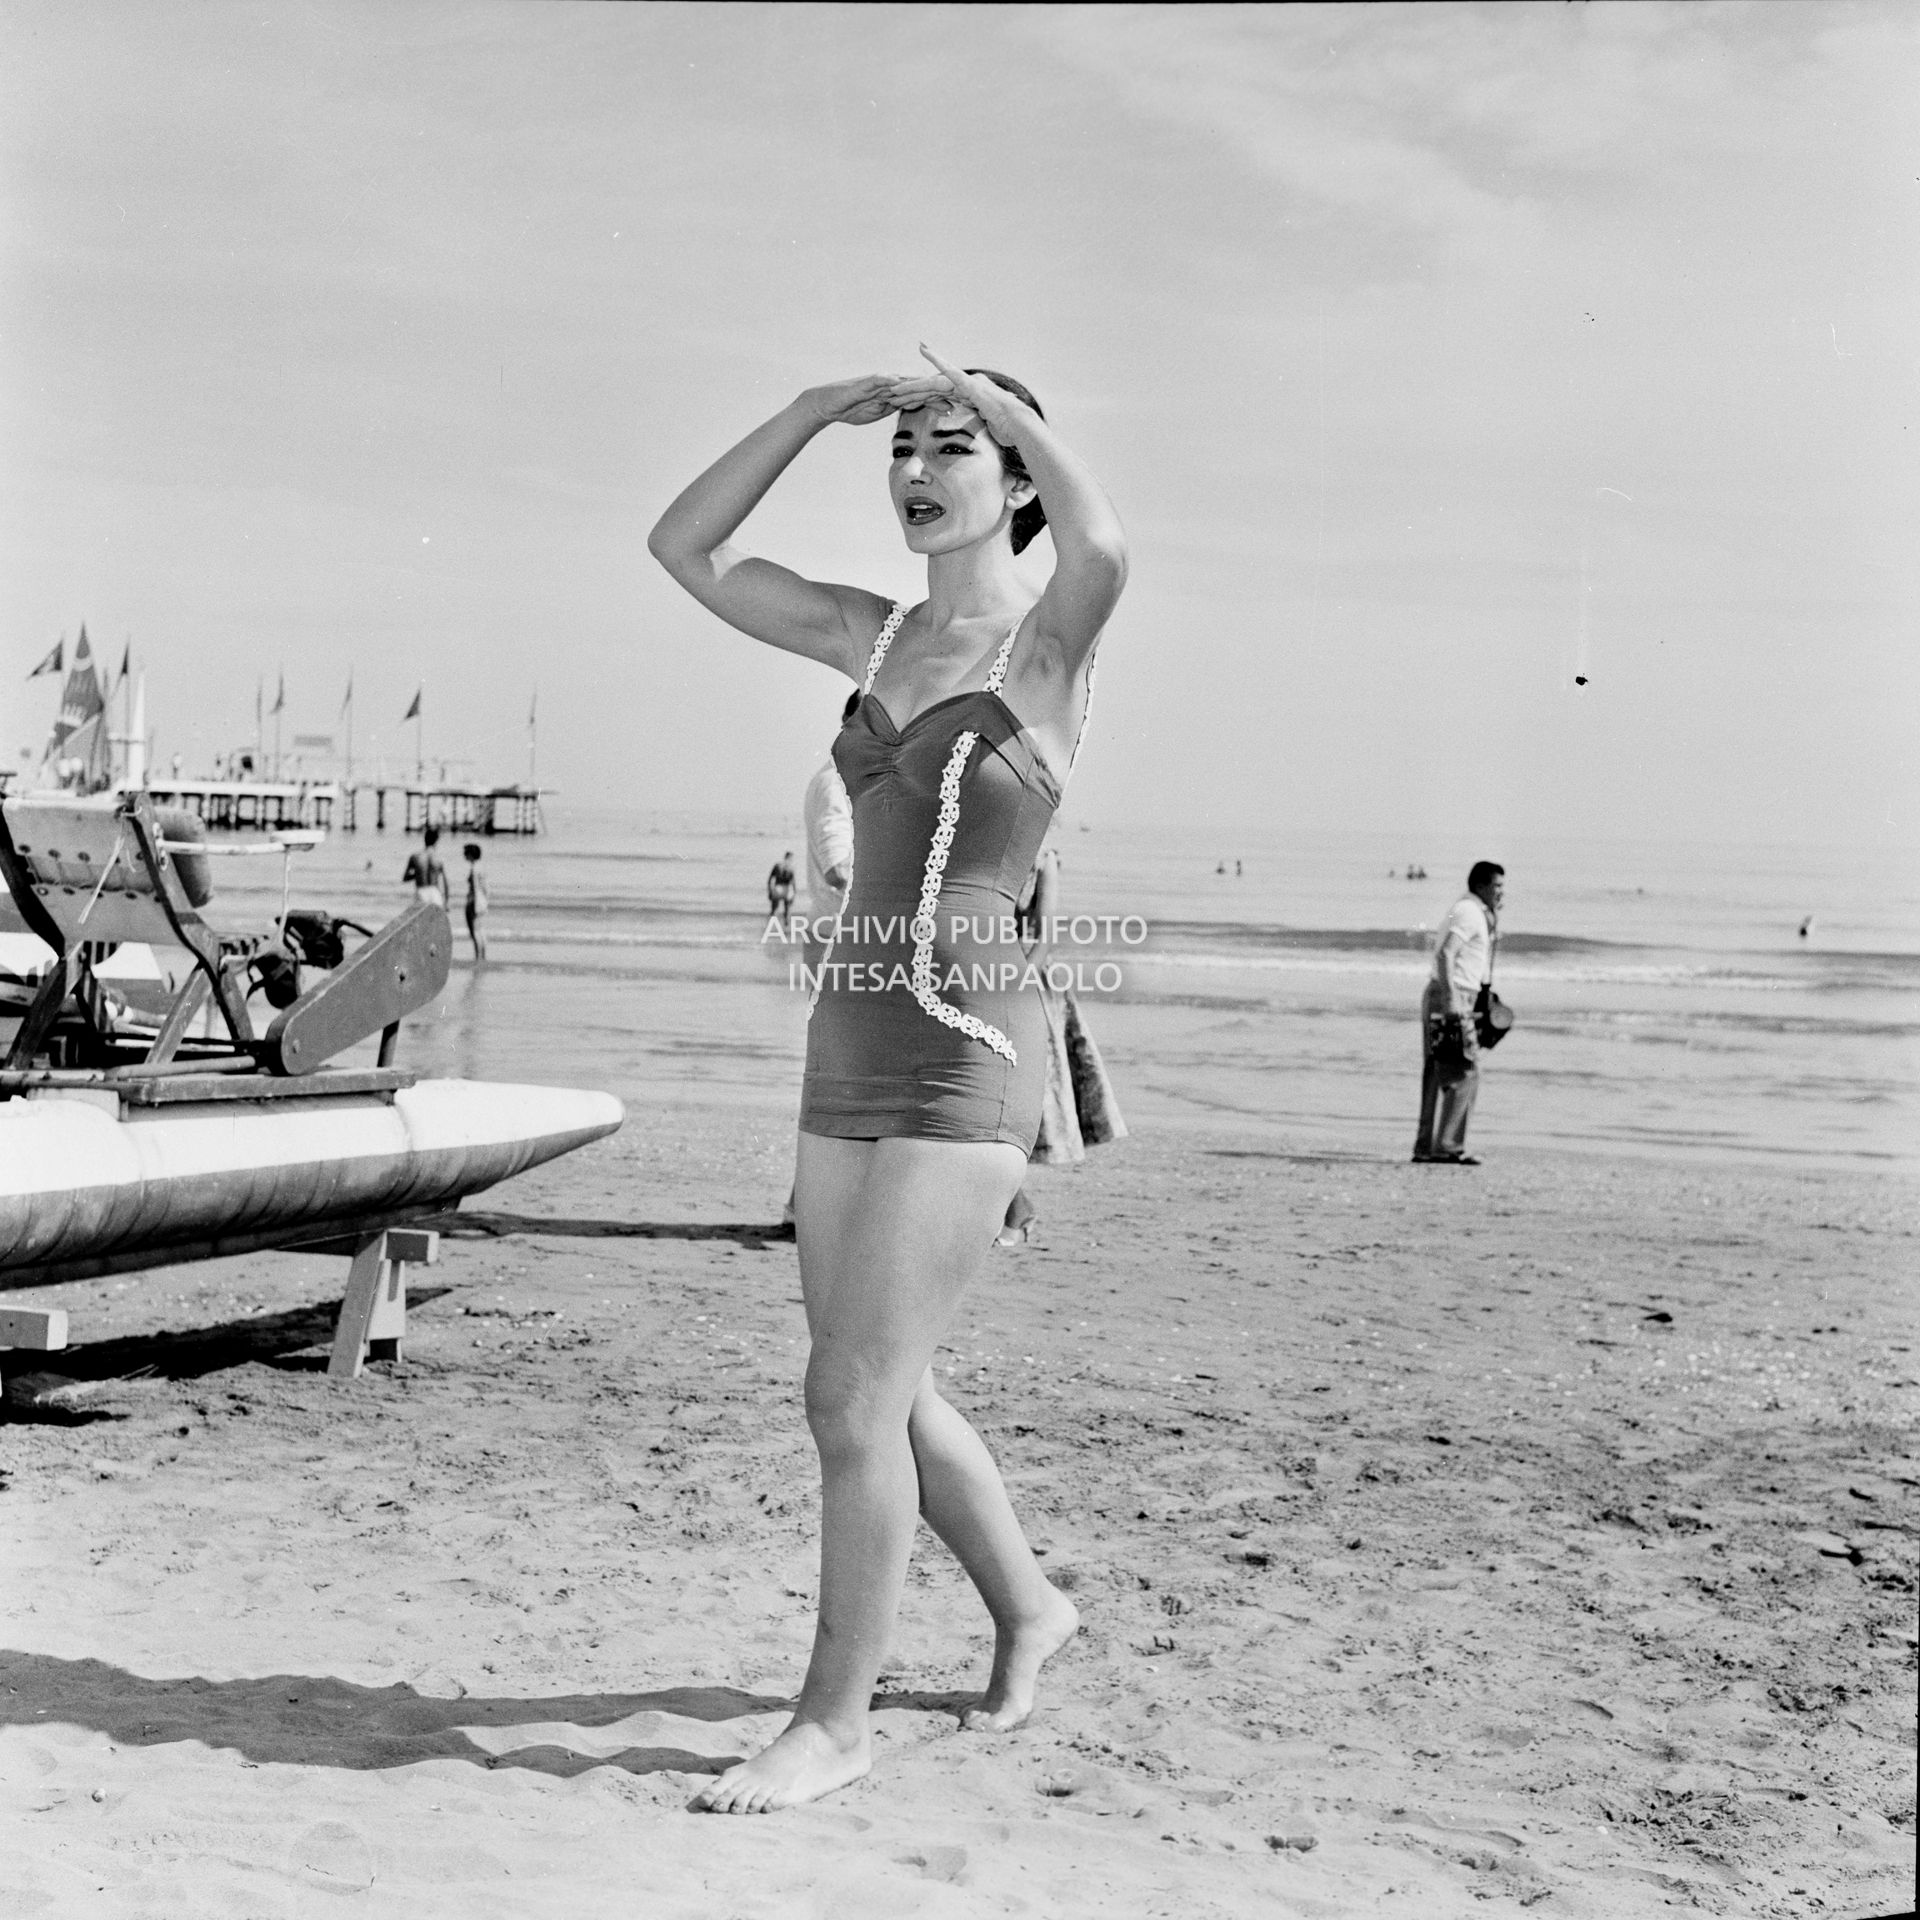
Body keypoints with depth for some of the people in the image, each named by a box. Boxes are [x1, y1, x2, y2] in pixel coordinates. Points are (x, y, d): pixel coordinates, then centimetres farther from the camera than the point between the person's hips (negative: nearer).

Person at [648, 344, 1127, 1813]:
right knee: (879, 1391, 16)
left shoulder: (1050, 639, -6)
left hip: (967, 1048, -7)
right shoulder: (875, 637, 12)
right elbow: (686, 549, 15)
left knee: (853, 1400, -7)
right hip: (854, 1037, 8)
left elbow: (1106, 550, -30)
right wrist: (816, 411, 8)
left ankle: (836, 1721, 8)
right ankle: (1028, 1608, 38)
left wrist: (1010, 406, -15)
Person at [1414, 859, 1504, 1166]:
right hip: (1452, 999, -10)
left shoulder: (1474, 912, 20)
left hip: (1442, 1000, 10)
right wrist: (1451, 1000, -26)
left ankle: (1425, 1146, 12)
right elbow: (1445, 954, -22)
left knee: (1438, 1073, 10)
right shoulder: (1468, 912, -11)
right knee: (1465, 1072, -10)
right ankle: (1448, 1146, -12)